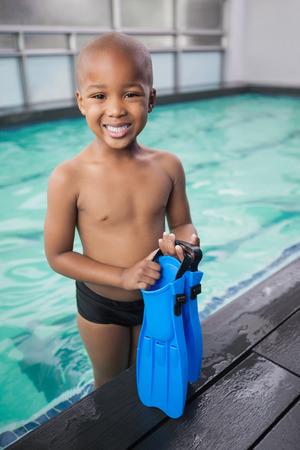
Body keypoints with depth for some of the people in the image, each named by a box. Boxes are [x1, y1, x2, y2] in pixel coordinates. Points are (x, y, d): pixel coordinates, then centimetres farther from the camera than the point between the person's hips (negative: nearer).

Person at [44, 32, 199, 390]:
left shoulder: (167, 166, -13)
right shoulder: (68, 178, -24)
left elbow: (183, 223, 0)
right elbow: (57, 256, -16)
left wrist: (183, 239, -24)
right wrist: (123, 276, -26)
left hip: (157, 299, 3)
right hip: (100, 307, -2)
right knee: (110, 384, 25)